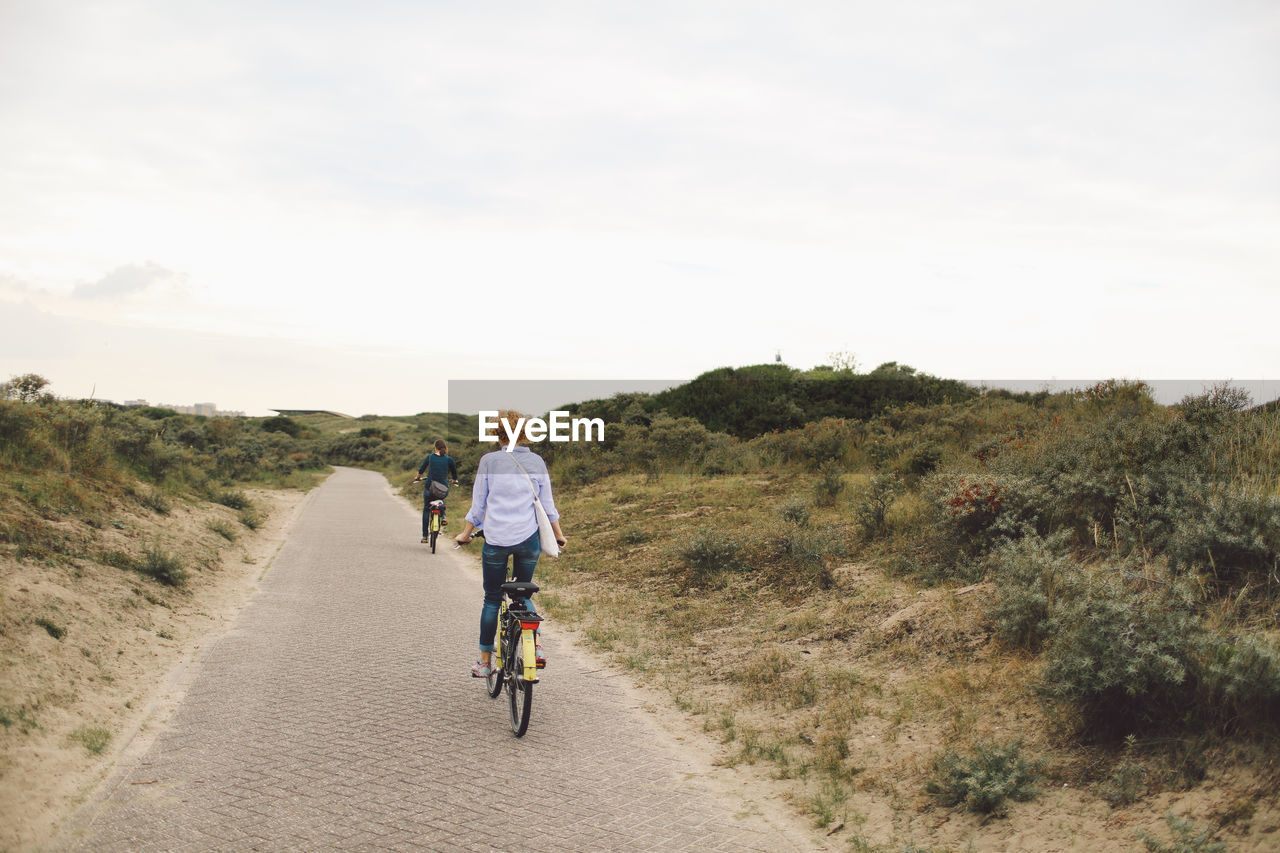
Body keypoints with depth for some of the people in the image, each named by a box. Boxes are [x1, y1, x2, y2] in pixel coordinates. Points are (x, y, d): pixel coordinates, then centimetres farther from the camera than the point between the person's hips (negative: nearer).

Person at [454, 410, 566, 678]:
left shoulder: (488, 461, -2)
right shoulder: (537, 462, 3)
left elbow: (478, 505, 2)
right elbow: (548, 505, 8)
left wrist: (466, 534, 17)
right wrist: (559, 535, 22)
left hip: (495, 540, -2)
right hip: (528, 539, 2)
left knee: (492, 599, 12)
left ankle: (485, 661, 17)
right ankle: (536, 645, 0)